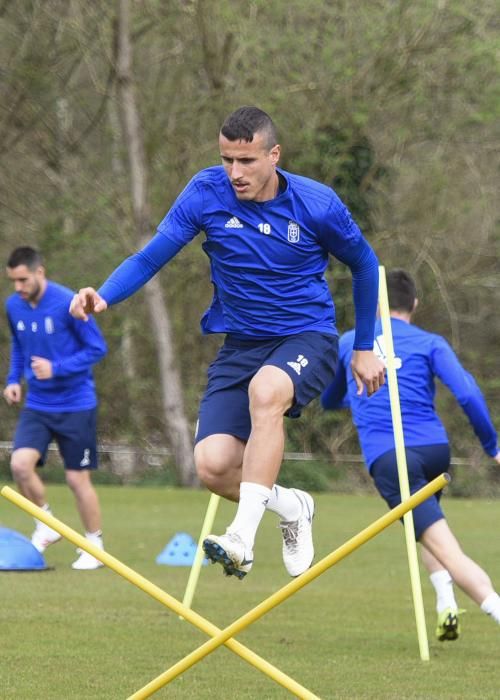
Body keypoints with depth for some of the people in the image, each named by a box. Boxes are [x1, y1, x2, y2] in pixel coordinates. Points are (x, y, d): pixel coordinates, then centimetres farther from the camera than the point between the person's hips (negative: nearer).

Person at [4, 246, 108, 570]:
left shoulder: (68, 304, -18)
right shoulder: (14, 306, 0)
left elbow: (97, 348, -12)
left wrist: (57, 369, -22)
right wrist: (14, 379, 3)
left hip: (75, 406, -4)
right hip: (37, 406, 4)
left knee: (78, 479, 1)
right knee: (20, 464, -16)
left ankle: (95, 547, 19)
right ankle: (46, 526, 7)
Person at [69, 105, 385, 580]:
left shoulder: (317, 205, -11)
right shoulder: (207, 192, -9)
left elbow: (363, 264, 6)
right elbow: (150, 257, -9)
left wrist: (364, 349, 11)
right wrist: (104, 296, -29)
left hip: (307, 338, -3)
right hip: (240, 344, 3)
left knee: (265, 389, -39)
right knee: (212, 465, -16)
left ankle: (243, 538, -39)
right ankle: (291, 508, 18)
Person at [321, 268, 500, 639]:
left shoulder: (349, 342, 19)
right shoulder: (430, 343, 11)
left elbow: (329, 401, 35)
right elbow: (467, 394, -4)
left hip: (386, 456, -2)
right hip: (435, 449, 2)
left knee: (446, 548, -11)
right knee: (425, 515, 32)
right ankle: (446, 604, 13)